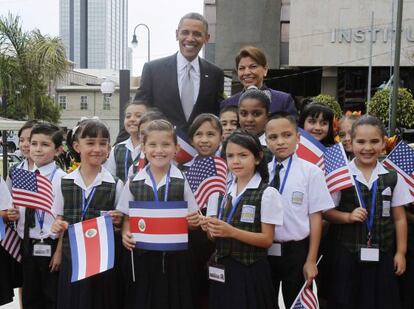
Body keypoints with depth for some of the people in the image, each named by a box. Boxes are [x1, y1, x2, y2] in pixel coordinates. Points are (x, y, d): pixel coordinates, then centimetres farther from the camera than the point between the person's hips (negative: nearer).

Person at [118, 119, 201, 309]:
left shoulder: (182, 183, -3)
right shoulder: (133, 183, -1)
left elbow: (191, 221, 4)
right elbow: (127, 218, 6)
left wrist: (194, 221, -17)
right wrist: (125, 235, -13)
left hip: (174, 256, -1)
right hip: (143, 256, 1)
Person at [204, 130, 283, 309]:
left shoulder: (267, 193, -10)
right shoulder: (225, 191, 8)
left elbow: (267, 240, -13)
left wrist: (232, 231, -23)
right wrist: (211, 229, -8)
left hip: (250, 272, -5)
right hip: (223, 270, 5)